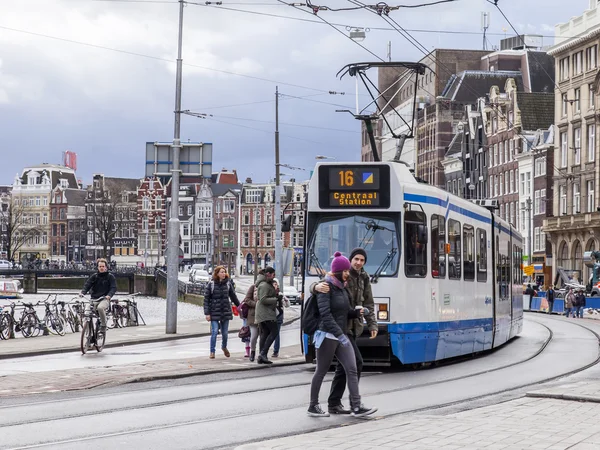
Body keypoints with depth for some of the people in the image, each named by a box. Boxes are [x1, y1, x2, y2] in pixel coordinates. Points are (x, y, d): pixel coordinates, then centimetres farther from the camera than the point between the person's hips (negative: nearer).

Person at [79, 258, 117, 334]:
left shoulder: (110, 277, 5)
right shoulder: (94, 276, 12)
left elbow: (113, 288, -4)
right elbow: (87, 285, 4)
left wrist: (109, 295, -24)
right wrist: (82, 292, -16)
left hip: (104, 299, -4)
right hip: (94, 299, 4)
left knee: (100, 308, -36)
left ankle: (103, 327, -21)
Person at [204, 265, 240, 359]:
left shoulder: (228, 284, 5)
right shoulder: (211, 285, -4)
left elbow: (233, 297, 16)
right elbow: (206, 299, -4)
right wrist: (207, 313, -9)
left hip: (226, 312, 3)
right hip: (214, 312, -3)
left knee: (225, 332, 9)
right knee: (214, 332, -8)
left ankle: (224, 347, 36)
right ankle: (212, 352, 5)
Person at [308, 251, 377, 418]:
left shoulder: (342, 288, 13)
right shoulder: (326, 288, -12)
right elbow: (325, 314, -21)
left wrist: (356, 313, -1)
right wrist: (339, 334, -27)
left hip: (342, 335, 8)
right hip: (327, 335, -8)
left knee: (352, 370, -3)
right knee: (321, 372, 3)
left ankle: (356, 406, -7)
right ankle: (313, 407, 14)